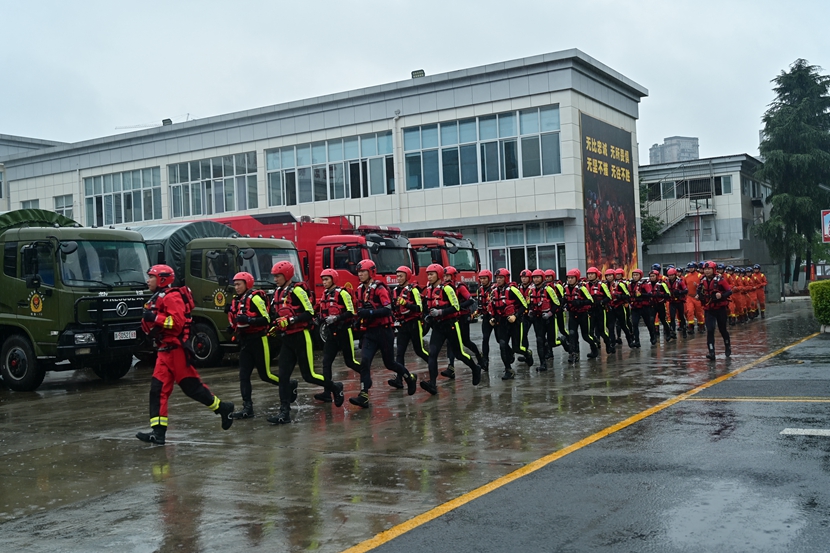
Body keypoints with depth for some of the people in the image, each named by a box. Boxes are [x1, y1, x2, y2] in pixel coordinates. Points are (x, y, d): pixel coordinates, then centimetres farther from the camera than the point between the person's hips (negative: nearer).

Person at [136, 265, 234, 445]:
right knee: (158, 389, 0)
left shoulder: (172, 297, -12)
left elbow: (178, 321, -22)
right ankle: (158, 432, -2)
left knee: (191, 386, -3)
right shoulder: (156, 298, 20)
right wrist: (148, 322, 6)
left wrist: (155, 318, -25)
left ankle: (223, 408, 14)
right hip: (165, 351, 9)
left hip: (176, 350, -9)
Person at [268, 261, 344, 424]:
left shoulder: (297, 290, -13)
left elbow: (309, 313, -17)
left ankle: (335, 387, 24)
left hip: (300, 337, -7)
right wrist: (275, 327, 9)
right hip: (287, 339, 8)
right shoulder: (277, 293, 13)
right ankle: (284, 413, 0)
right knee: (283, 376, -1)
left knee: (308, 375, -1)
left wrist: (290, 321, -24)